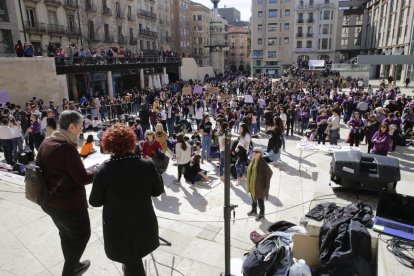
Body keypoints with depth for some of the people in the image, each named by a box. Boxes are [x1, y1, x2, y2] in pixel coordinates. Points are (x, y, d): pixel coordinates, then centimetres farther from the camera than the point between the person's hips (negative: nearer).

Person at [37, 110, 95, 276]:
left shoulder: (46, 143, 1)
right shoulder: (67, 147, -26)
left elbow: (40, 168, 13)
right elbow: (82, 178, -24)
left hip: (50, 201, 9)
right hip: (70, 203, -9)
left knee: (66, 235, 26)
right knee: (82, 235, 13)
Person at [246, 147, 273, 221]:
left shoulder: (262, 162, -24)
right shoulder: (253, 160, -1)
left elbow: (269, 172, -21)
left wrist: (266, 183, -16)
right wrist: (248, 180, 13)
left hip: (259, 184, -8)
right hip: (252, 183, 8)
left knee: (260, 199, 8)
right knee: (253, 197, 23)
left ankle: (261, 214, 27)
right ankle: (254, 210, 44)